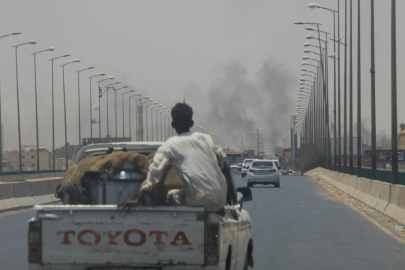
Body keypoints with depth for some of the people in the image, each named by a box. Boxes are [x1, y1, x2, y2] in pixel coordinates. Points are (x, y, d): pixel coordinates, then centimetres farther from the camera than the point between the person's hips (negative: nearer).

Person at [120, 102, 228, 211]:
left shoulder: (170, 145, 0)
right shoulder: (206, 138, 10)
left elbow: (154, 172, -5)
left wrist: (138, 200, -2)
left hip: (201, 200, -3)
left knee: (170, 195, 23)